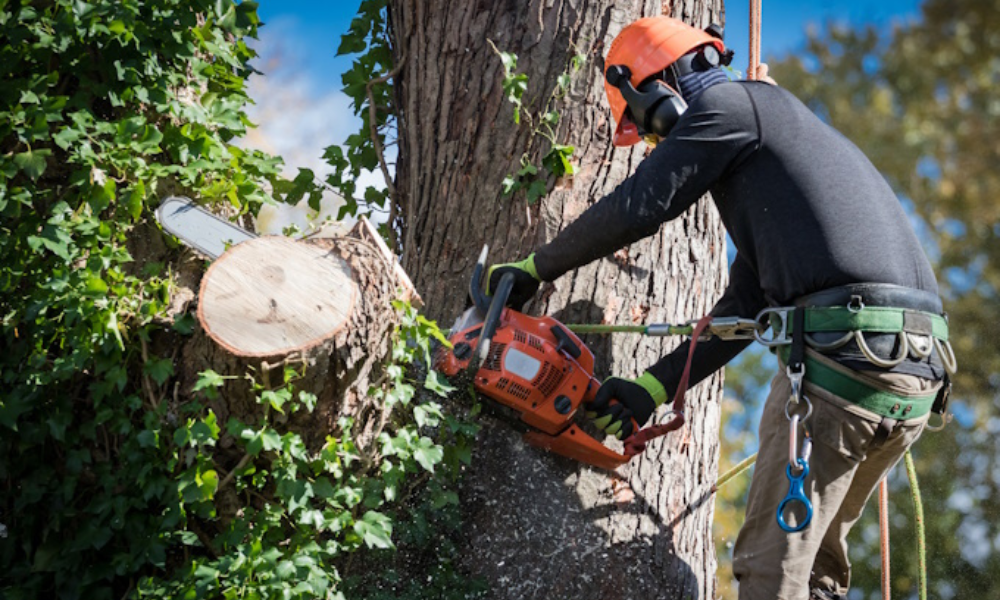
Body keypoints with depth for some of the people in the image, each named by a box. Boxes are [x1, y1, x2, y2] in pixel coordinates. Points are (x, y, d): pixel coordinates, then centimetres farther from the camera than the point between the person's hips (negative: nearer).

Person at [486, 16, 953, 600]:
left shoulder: (727, 104, 5)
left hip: (844, 349, -9)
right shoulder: (776, 135, 32)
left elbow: (634, 208, 0)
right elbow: (743, 307, 28)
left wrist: (533, 270, 13)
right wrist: (653, 389, 24)